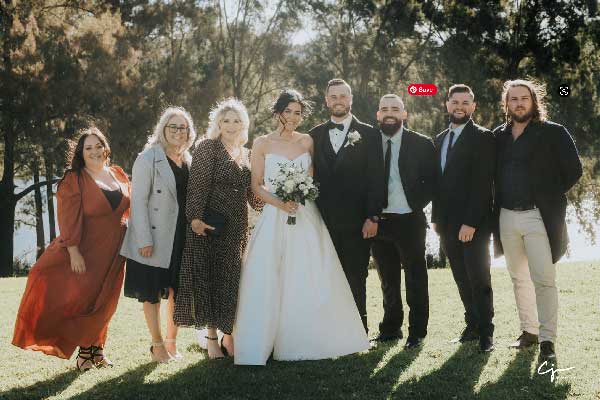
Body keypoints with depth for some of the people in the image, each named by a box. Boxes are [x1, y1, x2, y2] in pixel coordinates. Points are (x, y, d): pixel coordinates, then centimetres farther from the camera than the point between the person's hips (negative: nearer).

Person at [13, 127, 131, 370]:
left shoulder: (119, 175, 9)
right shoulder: (73, 181, -8)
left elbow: (127, 209, 17)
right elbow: (69, 219, -14)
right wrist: (73, 252, -21)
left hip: (112, 254, 5)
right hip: (85, 252, -5)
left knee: (104, 304, 10)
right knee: (83, 300, -5)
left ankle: (96, 348, 21)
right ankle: (84, 351, 7)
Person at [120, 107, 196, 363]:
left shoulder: (189, 160, 11)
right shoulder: (148, 159, -8)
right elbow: (138, 200, -12)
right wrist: (144, 239, -17)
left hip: (183, 236, 6)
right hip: (155, 237, -5)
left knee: (177, 290, 10)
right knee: (152, 293, 3)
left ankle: (171, 342, 22)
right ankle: (157, 345, 12)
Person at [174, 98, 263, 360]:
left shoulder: (244, 154, 15)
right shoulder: (207, 148, -5)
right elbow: (197, 185, -13)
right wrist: (195, 218, -23)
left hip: (237, 228, 6)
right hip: (211, 226, -6)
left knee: (233, 281, 8)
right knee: (209, 279, 0)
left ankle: (228, 337, 18)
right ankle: (212, 339, 8)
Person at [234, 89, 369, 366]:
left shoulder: (307, 141, 10)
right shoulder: (262, 144, 3)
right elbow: (256, 185, 0)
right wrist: (279, 203, -14)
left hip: (306, 218, 2)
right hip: (274, 219, -2)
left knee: (311, 282, 0)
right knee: (270, 283, -5)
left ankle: (311, 341, 12)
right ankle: (262, 343, 2)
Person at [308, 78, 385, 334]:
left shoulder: (368, 135, 3)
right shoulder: (315, 136, 12)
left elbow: (376, 178, -1)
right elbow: (310, 177, 11)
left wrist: (373, 217, -8)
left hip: (356, 222, -2)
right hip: (324, 221, 2)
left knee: (355, 278, 2)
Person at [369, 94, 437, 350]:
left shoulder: (421, 144, -1)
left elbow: (431, 181, 0)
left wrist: (415, 205, -8)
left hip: (409, 221, -3)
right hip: (379, 221, 3)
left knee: (416, 279, 5)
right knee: (388, 280, 14)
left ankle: (417, 331, 15)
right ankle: (391, 328, 26)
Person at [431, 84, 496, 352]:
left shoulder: (483, 138, -6)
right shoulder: (440, 139, 15)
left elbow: (482, 183, -14)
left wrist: (471, 222, -19)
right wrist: (436, 217, 12)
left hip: (474, 224, -6)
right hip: (447, 224, 6)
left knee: (478, 278, -1)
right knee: (462, 279, 8)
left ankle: (485, 332, 8)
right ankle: (472, 326, 16)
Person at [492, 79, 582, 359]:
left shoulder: (553, 133, -3)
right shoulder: (499, 136, 11)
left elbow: (573, 170, -4)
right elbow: (492, 173, 20)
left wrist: (552, 195, -3)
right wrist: (497, 203, 8)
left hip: (538, 216, -5)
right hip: (507, 217, 5)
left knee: (543, 280, -10)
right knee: (519, 279, 13)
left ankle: (547, 340, -7)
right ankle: (529, 331, 24)